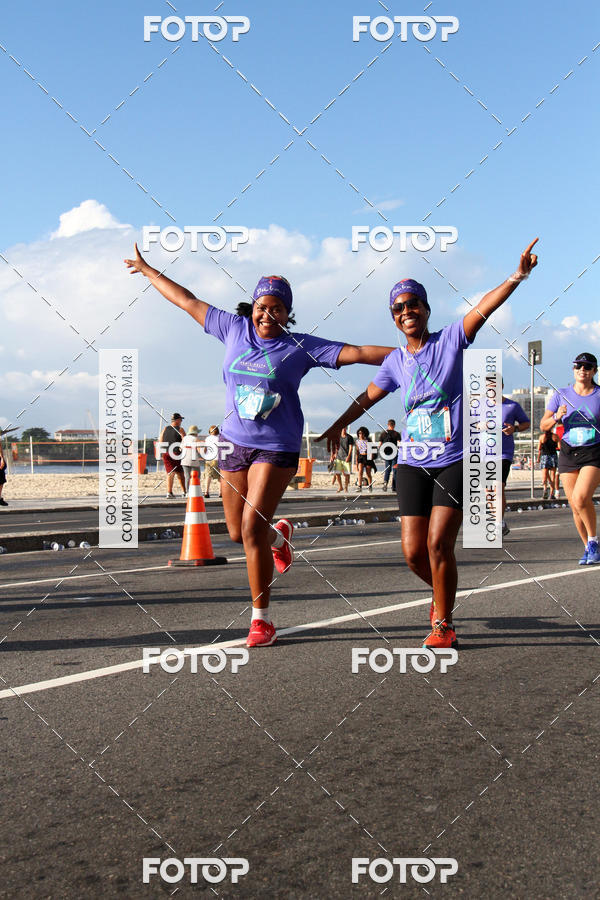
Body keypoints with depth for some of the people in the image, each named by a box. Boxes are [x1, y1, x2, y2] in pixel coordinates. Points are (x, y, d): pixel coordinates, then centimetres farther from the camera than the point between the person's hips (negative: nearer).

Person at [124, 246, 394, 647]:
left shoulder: (300, 346, -3)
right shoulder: (234, 328, 6)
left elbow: (355, 353, -6)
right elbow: (188, 301, 15)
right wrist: (148, 270, 23)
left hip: (276, 447, -4)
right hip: (234, 443, 4)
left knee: (252, 530, -11)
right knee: (237, 533, 10)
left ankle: (262, 619, 3)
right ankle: (280, 534, 46)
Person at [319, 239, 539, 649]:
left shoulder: (451, 339, -1)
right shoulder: (396, 361, 10)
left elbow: (484, 307, -15)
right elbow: (367, 397, 24)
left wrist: (518, 276, -28)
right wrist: (336, 428, 34)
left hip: (455, 460, -4)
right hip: (413, 465, 4)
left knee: (438, 544, -10)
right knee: (414, 552, 1)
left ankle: (443, 623, 8)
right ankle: (444, 594, 33)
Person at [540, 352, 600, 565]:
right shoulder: (561, 395, 4)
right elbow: (543, 425, 4)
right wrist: (557, 417, -15)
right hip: (568, 453, 3)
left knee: (580, 498, -23)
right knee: (575, 506, 3)